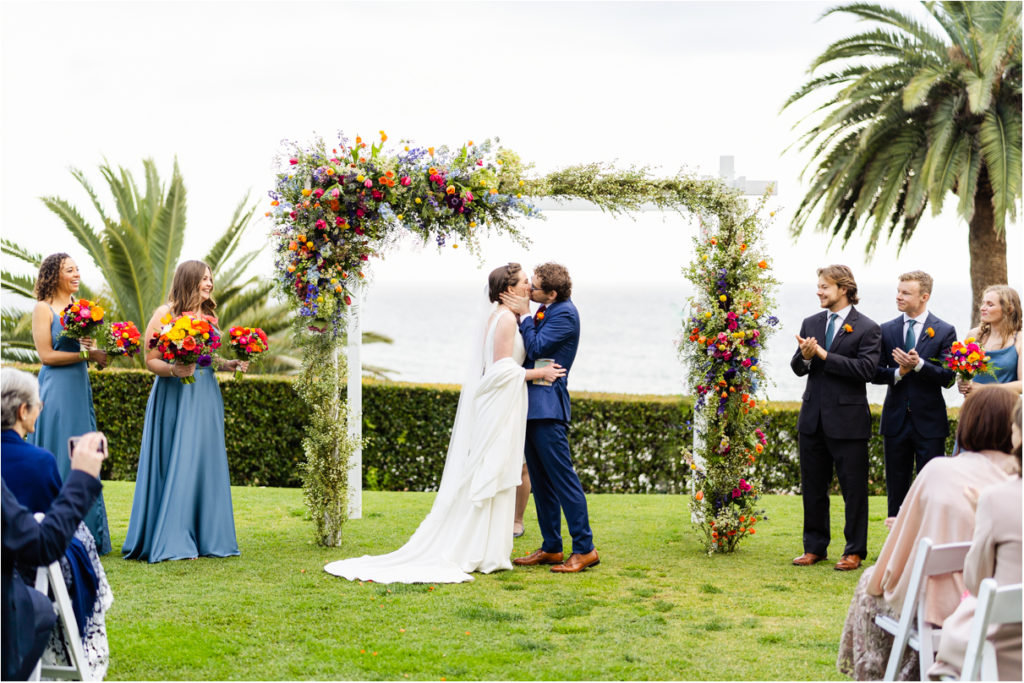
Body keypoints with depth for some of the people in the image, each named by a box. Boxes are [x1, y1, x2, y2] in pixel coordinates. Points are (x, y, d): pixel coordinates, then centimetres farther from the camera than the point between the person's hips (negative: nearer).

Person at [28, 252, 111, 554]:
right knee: (56, 459, -4)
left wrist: (94, 347, -7)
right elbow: (46, 355, -11)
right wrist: (85, 353, -15)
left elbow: (96, 354, 15)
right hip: (56, 390, -6)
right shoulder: (43, 309, -4)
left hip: (80, 388, 6)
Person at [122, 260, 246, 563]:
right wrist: (173, 370, -25)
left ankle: (206, 536, 11)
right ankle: (172, 540, -2)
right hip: (175, 397, -6)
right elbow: (151, 360, -7)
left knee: (205, 463, 5)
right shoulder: (165, 314, -5)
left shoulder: (208, 316, 14)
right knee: (176, 466, -6)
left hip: (205, 398, 6)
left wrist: (228, 364, 5)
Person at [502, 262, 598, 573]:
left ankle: (584, 549, -5)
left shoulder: (565, 314, -14)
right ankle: (551, 548, 19)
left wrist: (524, 316, -11)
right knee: (540, 480, 12)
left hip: (548, 406, -10)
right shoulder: (545, 311, 14)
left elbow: (536, 348, -18)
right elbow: (530, 350, 15)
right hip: (532, 406, 10)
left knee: (562, 477, -8)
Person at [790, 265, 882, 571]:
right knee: (813, 486, 12)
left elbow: (866, 369, -18)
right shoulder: (811, 324, 11)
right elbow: (797, 368, 7)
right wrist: (805, 357, -16)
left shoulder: (867, 328, -6)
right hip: (813, 418, 5)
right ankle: (815, 547, 23)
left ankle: (854, 551, 10)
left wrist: (824, 355, -19)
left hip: (847, 420, -5)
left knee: (853, 488, 1)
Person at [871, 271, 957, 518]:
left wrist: (918, 364, -21)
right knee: (896, 490, 9)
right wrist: (898, 372, -15)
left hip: (929, 423, -3)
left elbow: (948, 378, -8)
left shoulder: (944, 331, -2)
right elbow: (875, 374, 4)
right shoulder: (887, 330, 6)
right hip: (896, 421, 3)